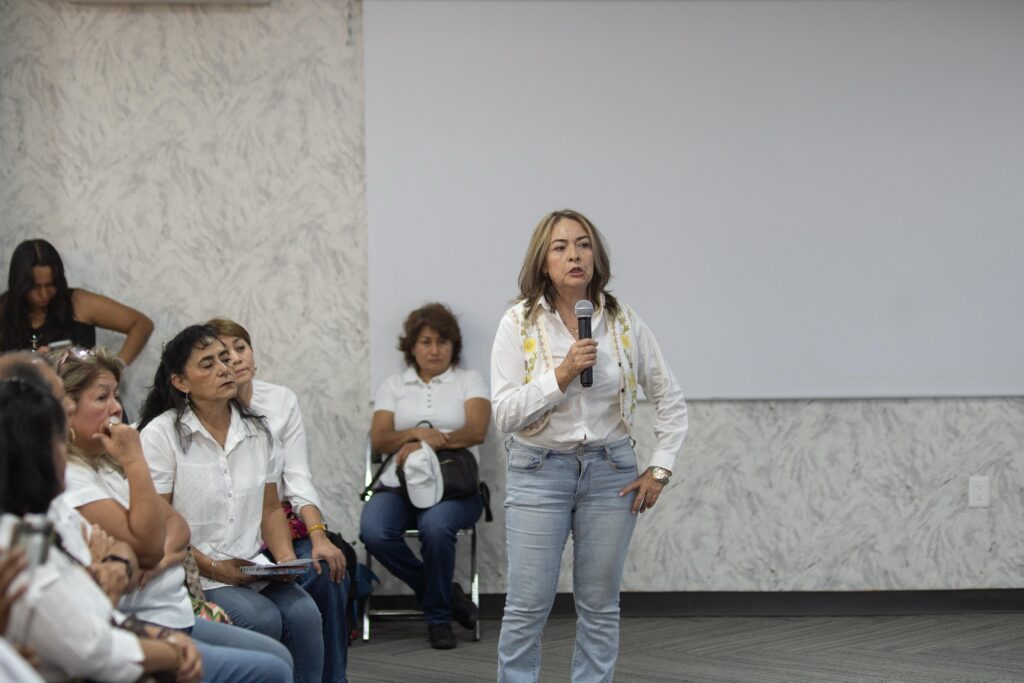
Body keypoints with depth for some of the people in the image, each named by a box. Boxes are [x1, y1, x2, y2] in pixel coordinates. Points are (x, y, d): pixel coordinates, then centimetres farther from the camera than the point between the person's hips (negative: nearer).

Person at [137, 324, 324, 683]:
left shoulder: (255, 429, 10)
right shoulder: (161, 434, -7)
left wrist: (286, 559, -2)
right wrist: (215, 568, -14)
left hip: (252, 568, 5)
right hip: (193, 573, -5)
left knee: (303, 612, -22)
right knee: (263, 619, -27)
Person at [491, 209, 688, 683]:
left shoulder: (623, 323, 0)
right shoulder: (518, 323, -6)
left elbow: (670, 400, 8)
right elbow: (505, 414, -11)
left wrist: (660, 470, 2)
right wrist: (562, 373, -20)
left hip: (610, 471, 2)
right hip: (538, 471, -2)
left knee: (600, 607, 7)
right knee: (528, 606, -3)